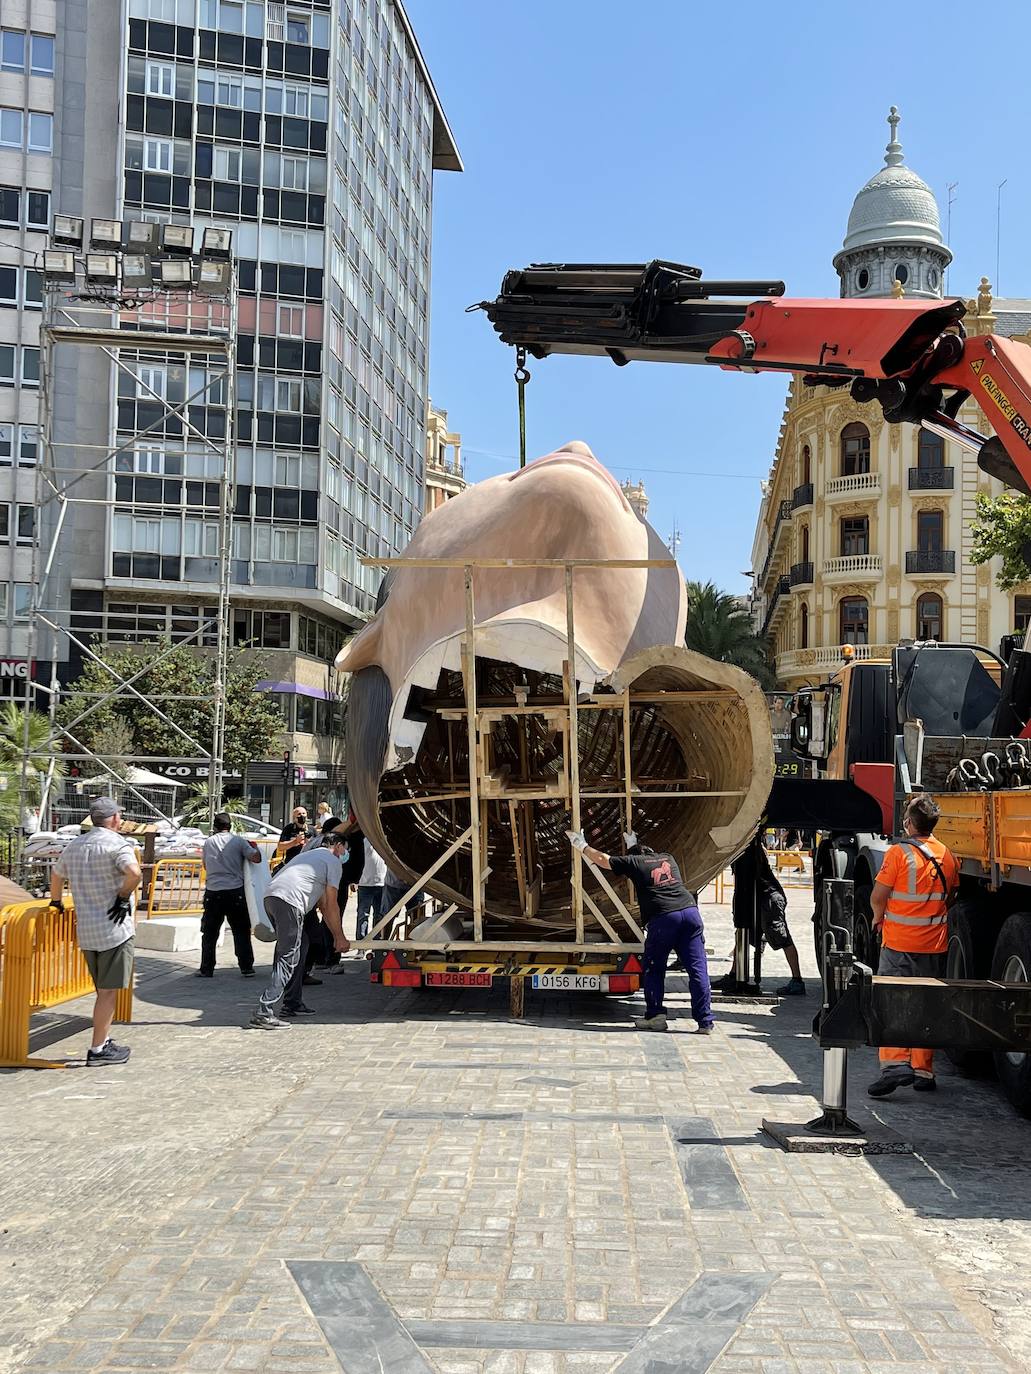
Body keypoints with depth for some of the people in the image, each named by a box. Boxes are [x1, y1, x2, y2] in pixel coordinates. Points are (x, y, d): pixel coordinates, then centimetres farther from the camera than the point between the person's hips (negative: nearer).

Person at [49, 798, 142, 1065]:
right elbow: (134, 873, -28)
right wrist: (124, 896, -12)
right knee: (109, 991, -1)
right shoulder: (117, 843, -11)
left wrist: (56, 902, 44)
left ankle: (104, 1041, 24)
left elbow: (56, 874, 28)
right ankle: (98, 1050, 2)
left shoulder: (73, 846, 13)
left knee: (103, 990, 18)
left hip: (85, 931, 7)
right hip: (114, 927, -7)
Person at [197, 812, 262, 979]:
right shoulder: (238, 841, -1)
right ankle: (246, 967, 7)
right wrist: (255, 847, 11)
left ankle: (206, 969, 10)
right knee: (241, 931, 8)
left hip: (212, 892, 1)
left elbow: (206, 865, 17)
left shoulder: (208, 842, 7)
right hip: (235, 891, -1)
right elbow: (256, 858, -7)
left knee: (209, 932, 10)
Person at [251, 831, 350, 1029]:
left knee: (298, 946, 21)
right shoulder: (333, 862, 9)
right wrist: (340, 938, 16)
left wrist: (335, 935, 39)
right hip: (289, 901, -9)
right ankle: (264, 1012, -16)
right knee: (288, 958, -8)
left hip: (270, 896, 9)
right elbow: (332, 905, 7)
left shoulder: (311, 855, 36)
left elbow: (322, 904, 37)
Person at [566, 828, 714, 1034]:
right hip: (690, 911, 4)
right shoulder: (668, 858, 26)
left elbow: (602, 859, 24)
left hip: (662, 918, -4)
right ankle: (705, 1022, 0)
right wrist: (634, 844, 63)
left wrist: (582, 846, 40)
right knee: (698, 969, 2)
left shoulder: (633, 862, 12)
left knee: (653, 968, 12)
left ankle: (655, 1016, 11)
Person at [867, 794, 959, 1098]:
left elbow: (878, 896, -11)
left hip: (899, 943, -5)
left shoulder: (899, 853, -13)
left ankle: (895, 1064, -15)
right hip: (935, 945, 5)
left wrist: (879, 917, 7)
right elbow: (949, 899, 16)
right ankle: (923, 1070, 16)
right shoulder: (948, 857, 5)